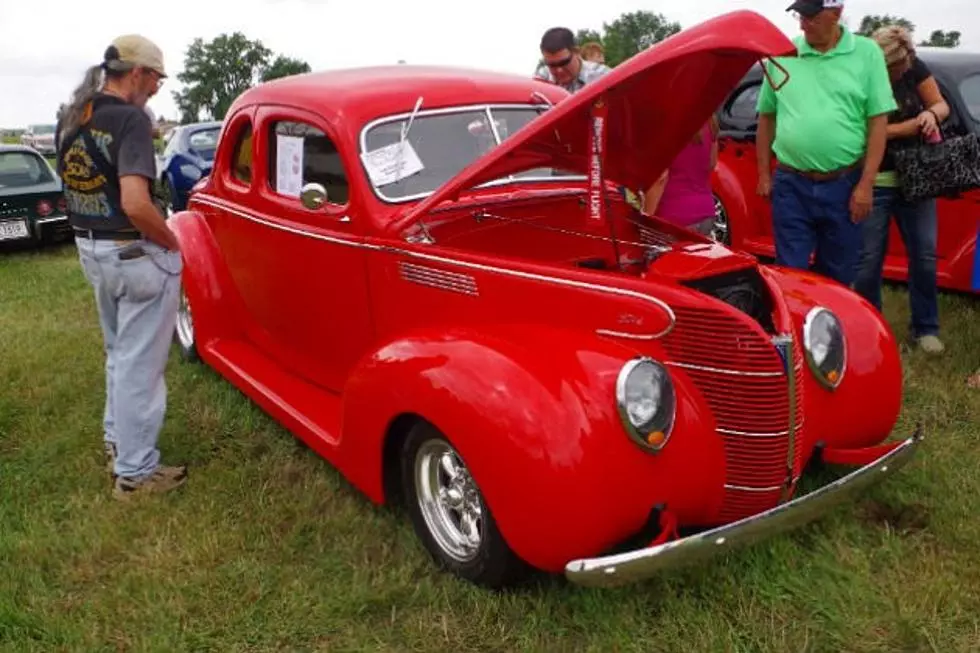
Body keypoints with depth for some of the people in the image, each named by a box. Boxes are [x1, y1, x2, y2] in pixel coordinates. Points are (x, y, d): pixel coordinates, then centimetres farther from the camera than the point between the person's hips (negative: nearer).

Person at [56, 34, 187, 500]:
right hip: (136, 255, -9)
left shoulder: (70, 117, 7)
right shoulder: (129, 118, -20)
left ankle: (116, 439, 38)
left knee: (118, 352, 24)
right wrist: (172, 242, -15)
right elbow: (135, 203, -30)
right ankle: (135, 472, 12)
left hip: (90, 248, 9)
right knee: (140, 362, 2)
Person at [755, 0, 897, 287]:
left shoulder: (867, 53, 0)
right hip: (790, 184, 0)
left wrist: (866, 184, -8)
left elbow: (878, 122, -2)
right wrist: (764, 174, 8)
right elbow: (766, 117, 11)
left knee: (837, 274, 13)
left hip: (844, 185, 0)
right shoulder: (782, 54, 3)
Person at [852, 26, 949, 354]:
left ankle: (925, 327, 19)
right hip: (873, 182, -4)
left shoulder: (914, 68, -3)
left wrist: (931, 113, -17)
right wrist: (915, 123, -20)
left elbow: (941, 104, 6)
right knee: (868, 259, 1)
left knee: (924, 254, 6)